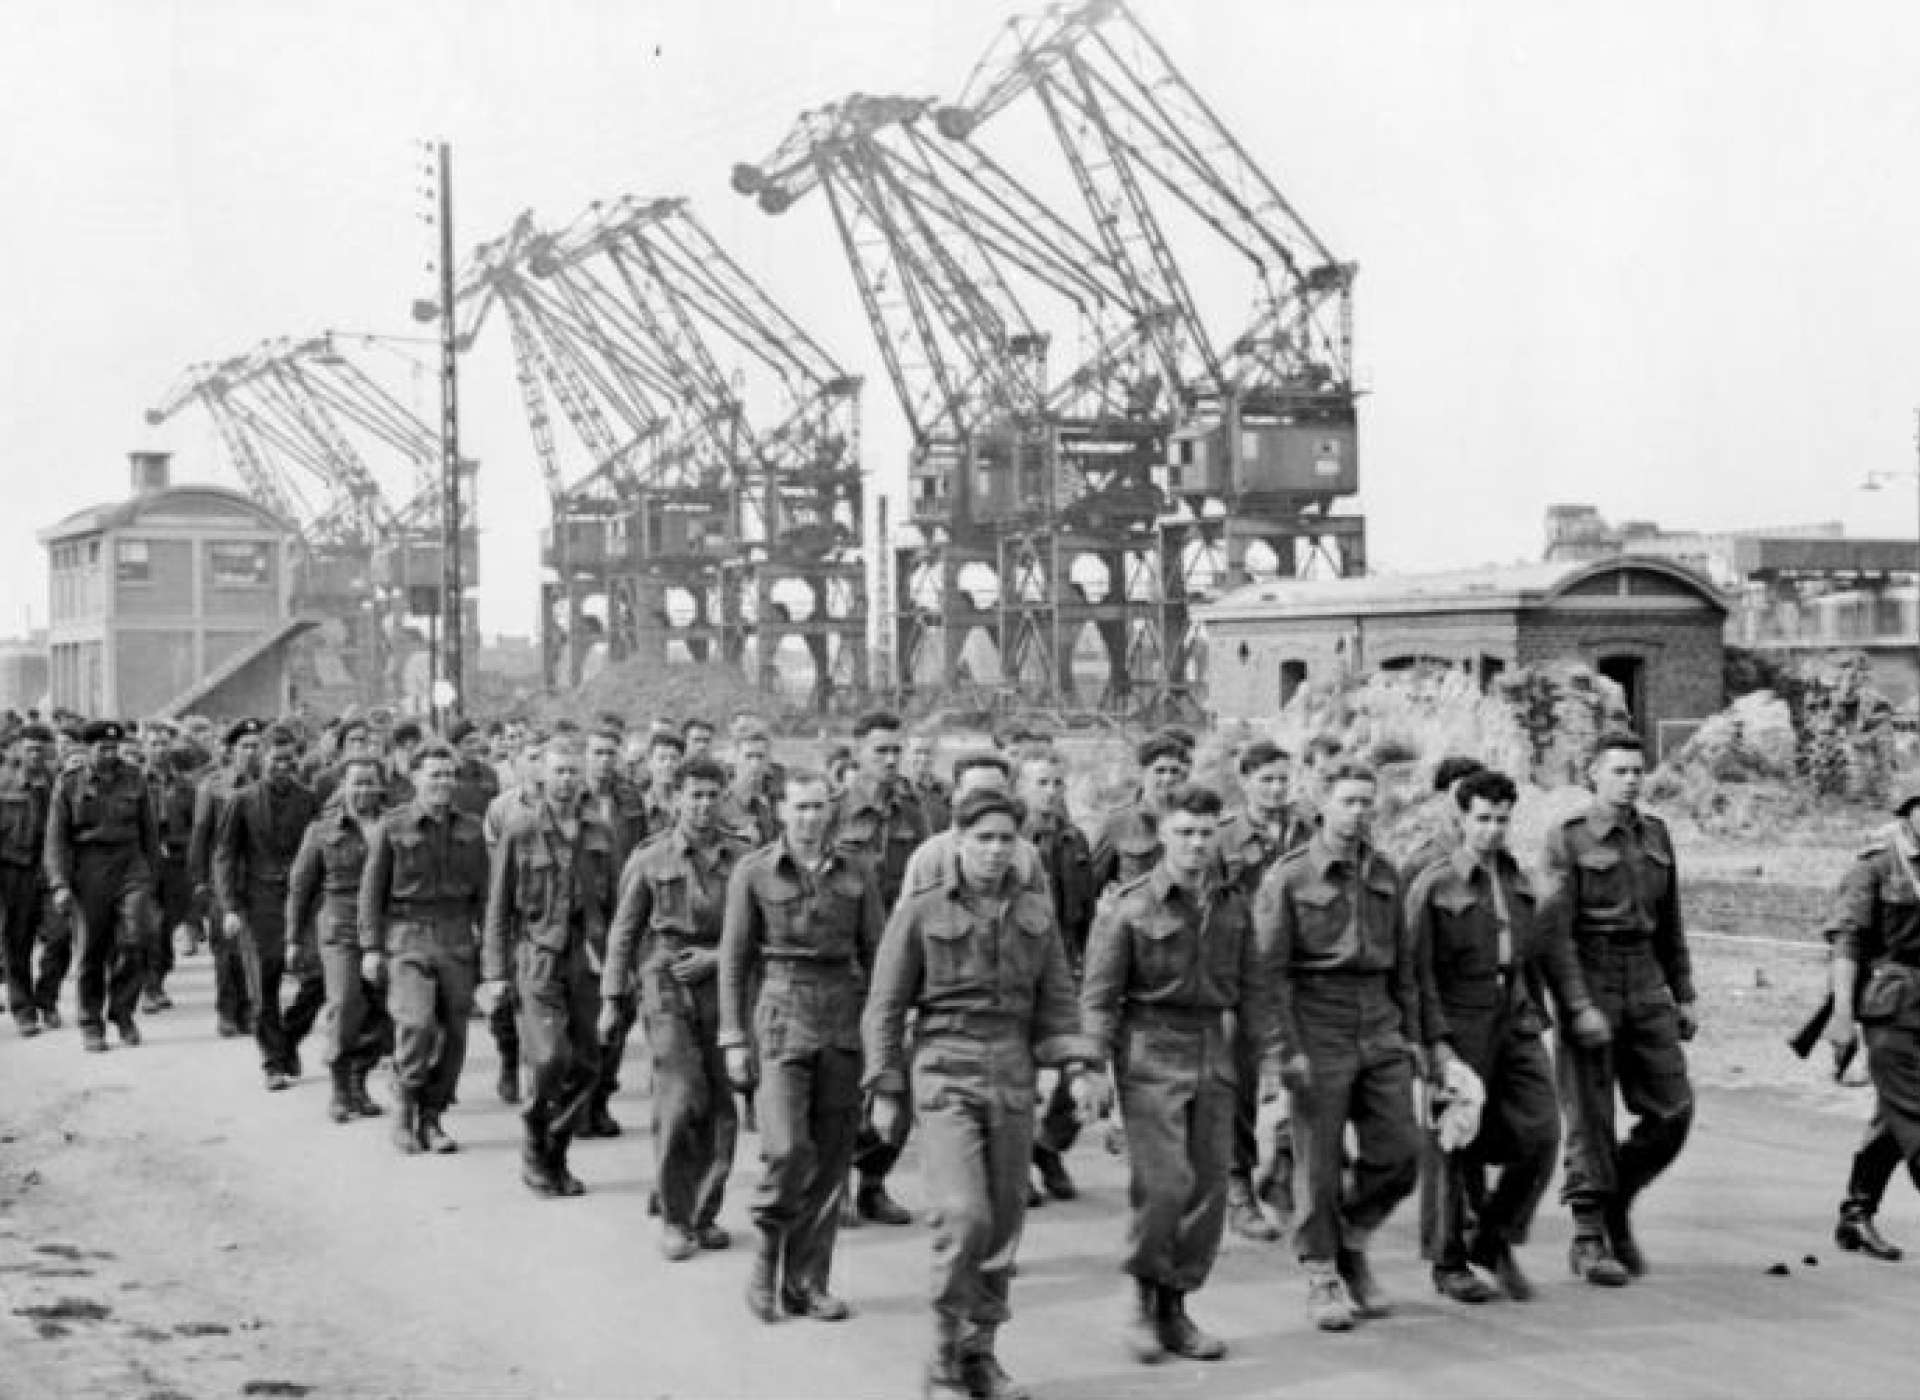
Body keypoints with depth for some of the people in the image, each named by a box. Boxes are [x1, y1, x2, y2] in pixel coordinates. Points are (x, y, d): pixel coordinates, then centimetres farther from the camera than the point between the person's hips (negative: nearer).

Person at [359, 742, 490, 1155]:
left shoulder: (470, 830, 8)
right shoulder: (392, 827, -1)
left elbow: (482, 892, 13)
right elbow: (372, 890, 1)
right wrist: (371, 948, -4)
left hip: (456, 939, 3)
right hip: (408, 936, -3)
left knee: (453, 1033, 1)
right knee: (417, 1024, -17)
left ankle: (432, 1120, 14)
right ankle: (404, 1115, 0)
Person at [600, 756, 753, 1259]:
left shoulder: (742, 858, 5)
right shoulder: (650, 859, 1)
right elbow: (624, 931, 6)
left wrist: (717, 957, -7)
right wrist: (612, 999, 4)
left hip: (722, 986, 2)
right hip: (666, 988, -2)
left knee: (722, 1108, 3)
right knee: (682, 1100, -10)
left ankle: (705, 1215, 17)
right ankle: (673, 1219, 2)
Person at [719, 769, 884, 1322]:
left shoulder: (854, 874, 9)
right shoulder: (754, 873, 2)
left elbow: (878, 955, 10)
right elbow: (734, 959, 2)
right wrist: (734, 1038, -3)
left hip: (843, 1022, 3)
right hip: (781, 1016, -3)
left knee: (832, 1156, 3)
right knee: (787, 1148, -15)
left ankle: (807, 1282, 13)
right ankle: (768, 1252, 10)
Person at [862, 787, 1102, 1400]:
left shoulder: (1035, 913, 9)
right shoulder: (921, 911, -2)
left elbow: (1057, 1000, 10)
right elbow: (885, 1006, 0)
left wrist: (1078, 1068, -4)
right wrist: (884, 1091, -3)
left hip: (1014, 1078, 4)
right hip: (946, 1075, -4)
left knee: (1003, 1222, 7)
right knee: (963, 1216, -16)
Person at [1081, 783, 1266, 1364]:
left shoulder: (1235, 905, 9)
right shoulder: (1129, 905, -4)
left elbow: (1250, 988, 14)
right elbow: (1098, 994, -4)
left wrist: (1260, 1061, 11)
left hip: (1213, 1053, 5)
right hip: (1150, 1053, -5)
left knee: (1209, 1185, 4)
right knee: (1164, 1182, -13)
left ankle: (1175, 1308, 16)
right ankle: (1144, 1294, 7)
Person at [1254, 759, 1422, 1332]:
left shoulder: (1384, 874, 11)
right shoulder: (1288, 878, -5)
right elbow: (1271, 969, -8)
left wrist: (1410, 1032, 13)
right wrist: (1288, 1049, -12)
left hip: (1380, 1033, 5)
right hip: (1319, 1036, -5)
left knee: (1400, 1152, 2)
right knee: (1318, 1164, 1)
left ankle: (1352, 1241, 25)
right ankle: (1322, 1278, 14)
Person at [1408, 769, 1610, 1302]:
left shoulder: (1520, 879, 12)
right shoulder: (1433, 886, -7)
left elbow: (1552, 944, 18)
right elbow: (1418, 971, -10)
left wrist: (1579, 1006, 7)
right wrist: (1436, 1042, -16)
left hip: (1517, 1022, 5)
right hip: (1460, 1029, -5)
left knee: (1540, 1132, -4)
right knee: (1456, 1148, 2)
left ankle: (1495, 1241, 15)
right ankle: (1448, 1263, 17)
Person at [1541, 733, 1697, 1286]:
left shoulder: (1656, 835, 11)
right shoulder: (1567, 840, -5)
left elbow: (1669, 922, 17)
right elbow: (1551, 923, -11)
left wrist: (1684, 995, 14)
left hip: (1645, 984, 5)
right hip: (1588, 981, -5)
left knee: (1672, 1111, 2)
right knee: (1590, 1116, 0)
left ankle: (1616, 1205, 22)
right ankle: (1587, 1240, 9)